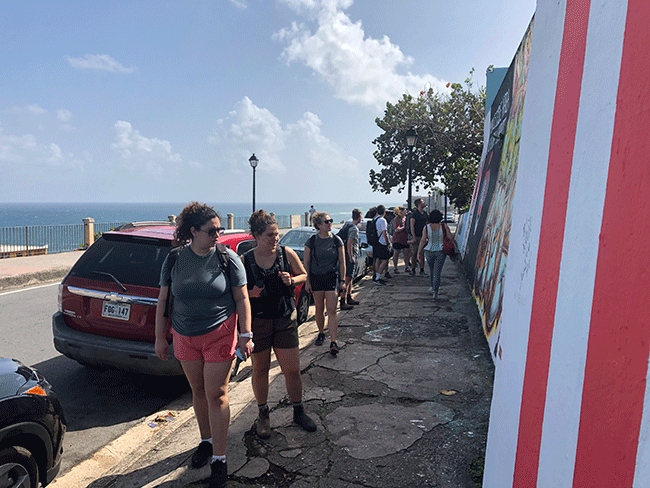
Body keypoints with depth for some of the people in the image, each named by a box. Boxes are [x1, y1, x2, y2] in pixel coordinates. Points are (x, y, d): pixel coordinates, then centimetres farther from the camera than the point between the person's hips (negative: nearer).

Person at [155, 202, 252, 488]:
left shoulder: (227, 259, -8)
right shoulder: (174, 260, -1)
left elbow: (241, 298, -6)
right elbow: (163, 300, 5)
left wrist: (245, 335, -9)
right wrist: (160, 337, 6)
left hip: (220, 335, -3)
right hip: (185, 337, 3)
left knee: (216, 395, 0)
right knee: (198, 391, 17)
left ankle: (219, 459, 14)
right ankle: (206, 441, 39)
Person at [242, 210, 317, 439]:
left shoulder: (287, 254, -4)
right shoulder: (244, 261, -6)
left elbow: (304, 275, 10)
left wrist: (292, 280, -12)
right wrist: (251, 293, -17)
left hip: (285, 321, 1)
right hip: (257, 322, -1)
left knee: (292, 370, 7)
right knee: (260, 370, 13)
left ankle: (298, 411, 30)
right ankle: (263, 414, 35)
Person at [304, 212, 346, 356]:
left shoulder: (337, 240, 0)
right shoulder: (311, 241, -1)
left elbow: (342, 262, 4)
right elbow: (306, 263, 3)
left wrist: (342, 281, 0)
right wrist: (307, 281, -1)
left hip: (332, 277, -1)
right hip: (316, 278, 1)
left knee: (332, 310, -6)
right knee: (319, 310, 10)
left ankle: (333, 342, -3)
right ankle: (321, 333, 33)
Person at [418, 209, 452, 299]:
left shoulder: (426, 227, -8)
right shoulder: (444, 226, -9)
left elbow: (423, 240, -6)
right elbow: (450, 237, -5)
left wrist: (419, 251, 2)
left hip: (429, 251, 1)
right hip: (440, 252, -1)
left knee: (431, 270, 20)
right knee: (437, 272, 1)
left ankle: (432, 287, 34)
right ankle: (435, 292, -4)